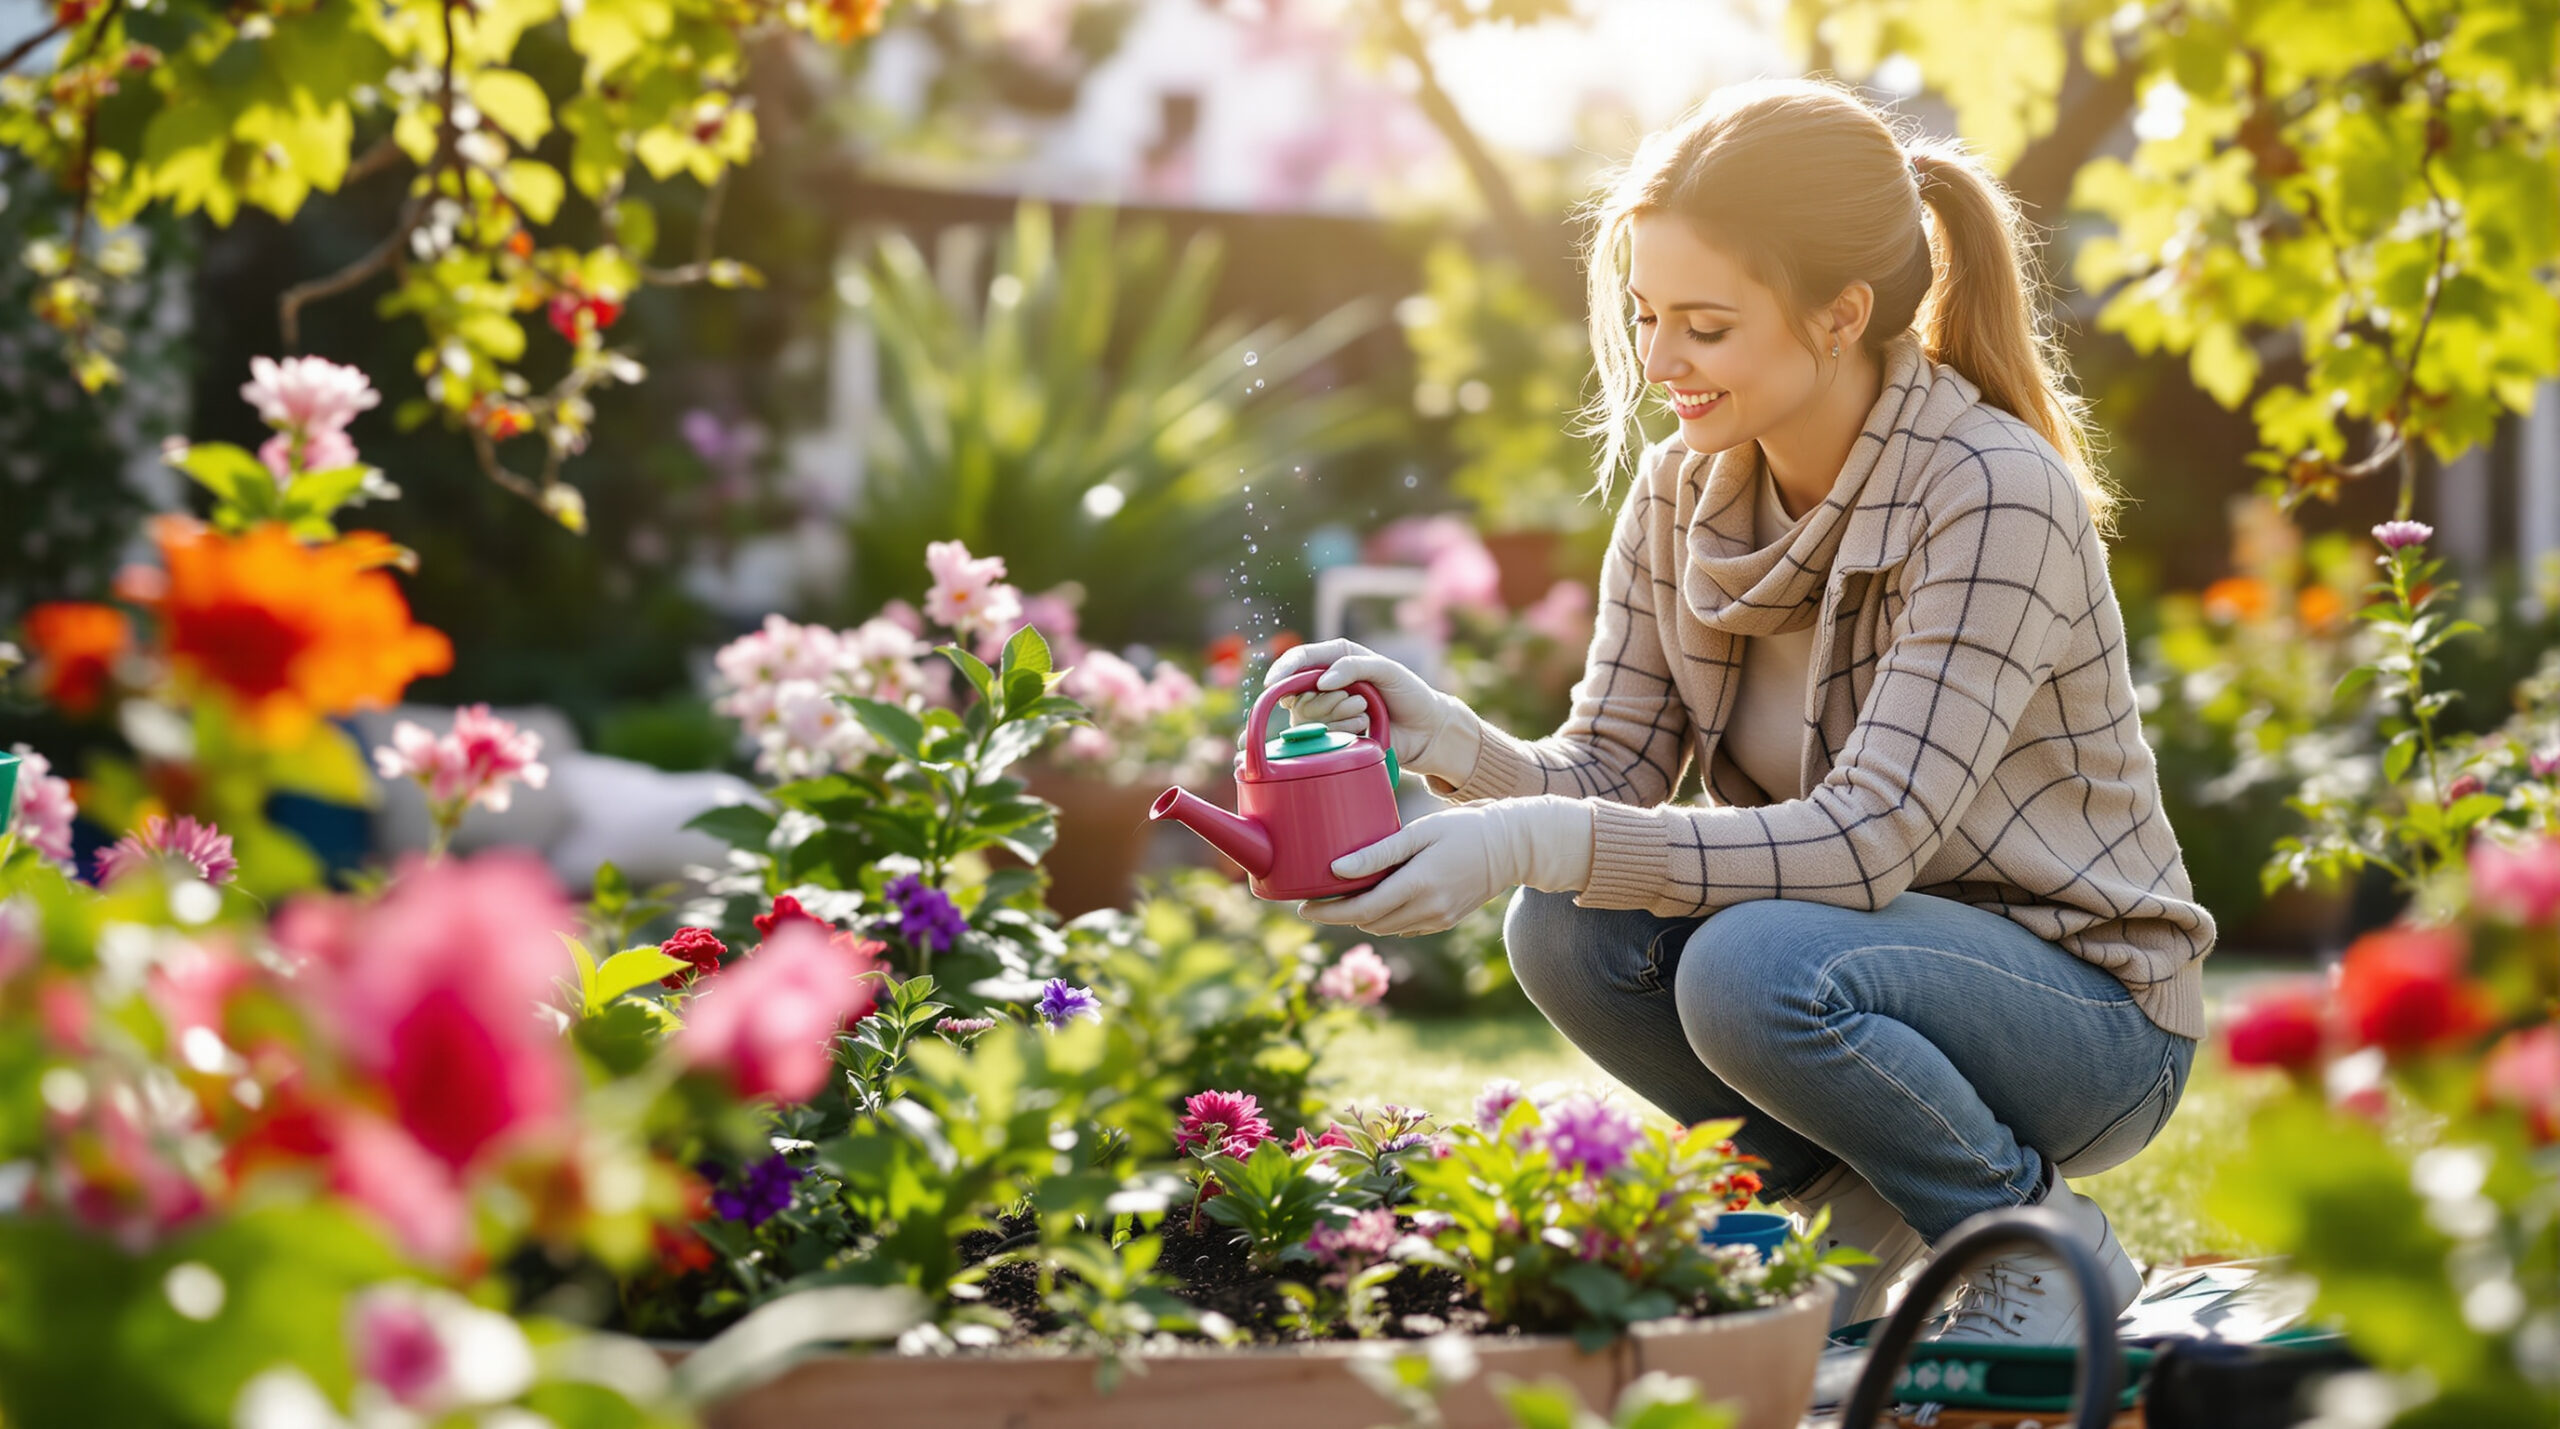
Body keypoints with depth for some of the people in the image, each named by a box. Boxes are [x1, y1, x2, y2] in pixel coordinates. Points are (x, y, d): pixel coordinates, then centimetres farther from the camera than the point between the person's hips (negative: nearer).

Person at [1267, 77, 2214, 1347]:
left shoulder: (1995, 500, -23)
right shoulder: (1685, 491, -2)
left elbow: (1867, 840, -31)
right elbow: (1611, 771, -4)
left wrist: (1535, 841, -38)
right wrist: (1449, 742, -26)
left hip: (2090, 1015, -6)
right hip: (1867, 956, 6)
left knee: (1758, 967, -33)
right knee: (1565, 932, -20)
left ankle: (2046, 1248, -7)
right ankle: (1850, 1210, 4)